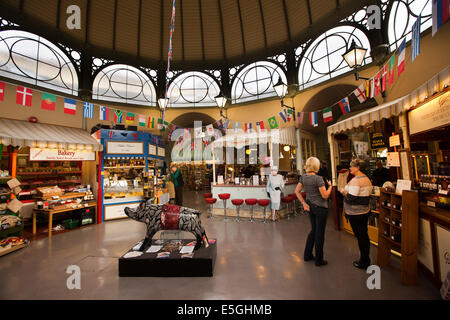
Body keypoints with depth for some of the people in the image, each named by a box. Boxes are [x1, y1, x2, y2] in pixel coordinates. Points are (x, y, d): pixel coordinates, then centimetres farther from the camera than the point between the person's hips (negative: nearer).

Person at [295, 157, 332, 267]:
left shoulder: (303, 177, -2)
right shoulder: (318, 179, -21)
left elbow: (297, 191, 1)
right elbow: (325, 196, -17)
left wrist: (304, 203, 2)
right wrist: (330, 186, -1)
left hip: (310, 207, 6)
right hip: (320, 208, -6)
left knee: (313, 230, 21)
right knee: (320, 233, 7)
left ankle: (307, 255, 30)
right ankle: (319, 260, 21)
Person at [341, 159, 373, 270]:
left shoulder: (355, 181, -21)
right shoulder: (367, 179, 8)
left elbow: (351, 199, -25)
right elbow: (366, 194, 16)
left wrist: (345, 193, -7)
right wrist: (348, 192, 12)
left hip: (355, 214, -9)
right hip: (365, 211, 9)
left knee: (360, 236, 2)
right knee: (364, 235, 17)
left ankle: (363, 263, 15)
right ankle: (366, 260, 31)